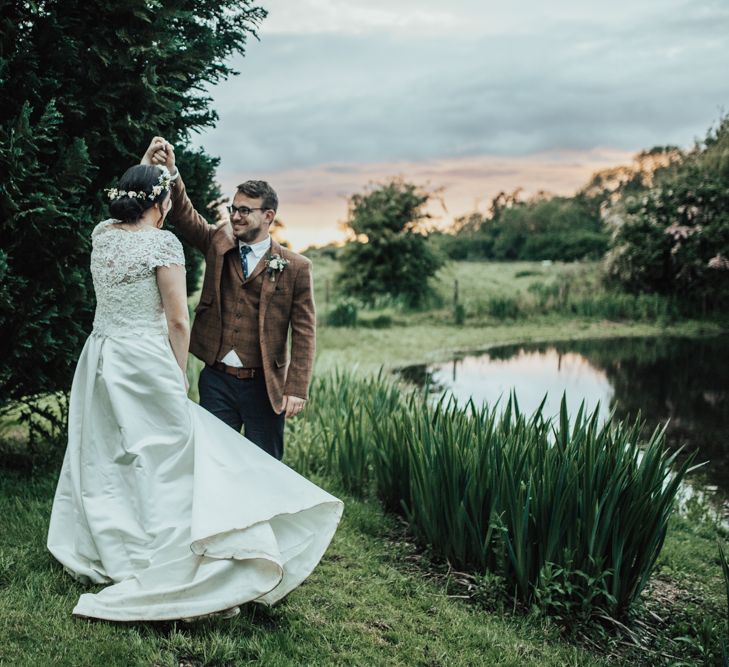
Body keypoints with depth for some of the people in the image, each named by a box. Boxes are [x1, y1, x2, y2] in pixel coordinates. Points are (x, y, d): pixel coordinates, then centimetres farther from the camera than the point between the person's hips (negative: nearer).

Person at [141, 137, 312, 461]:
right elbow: (183, 214, -6)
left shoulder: (295, 267, -5)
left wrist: (297, 389, -11)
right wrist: (170, 173, -23)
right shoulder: (218, 242, 5)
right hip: (216, 379, 3)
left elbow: (304, 332, -6)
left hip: (264, 385, -3)